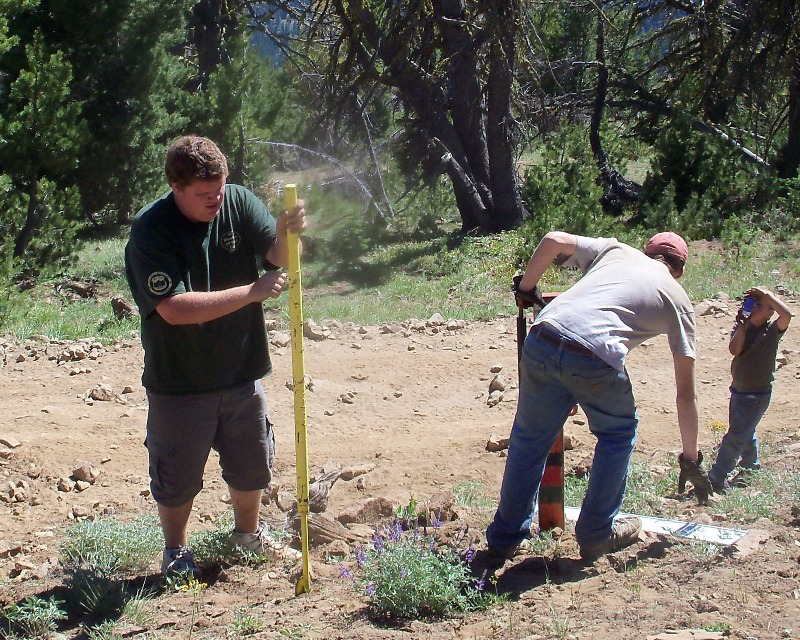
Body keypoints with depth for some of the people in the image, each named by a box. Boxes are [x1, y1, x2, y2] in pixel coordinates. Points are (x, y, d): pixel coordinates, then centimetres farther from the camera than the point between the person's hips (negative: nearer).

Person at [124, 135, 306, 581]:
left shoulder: (238, 202, -8)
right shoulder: (150, 230, -20)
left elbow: (279, 257, -14)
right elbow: (174, 308, -28)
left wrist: (286, 234, -38)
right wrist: (252, 292, -30)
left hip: (242, 369, 4)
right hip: (179, 380, -4)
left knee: (252, 464, 20)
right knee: (178, 476, 10)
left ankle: (248, 533, 45)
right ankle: (176, 552, 33)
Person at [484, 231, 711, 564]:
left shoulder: (616, 249, 29)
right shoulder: (678, 300, 22)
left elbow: (553, 240, 15)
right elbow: (686, 392, 22)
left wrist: (526, 288, 30)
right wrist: (691, 459, 29)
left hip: (541, 341, 3)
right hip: (595, 358, -3)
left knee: (529, 436, 22)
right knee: (618, 433, 26)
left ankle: (504, 536, 32)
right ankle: (596, 534, 29)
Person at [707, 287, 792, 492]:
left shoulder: (772, 330, -13)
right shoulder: (741, 326, -1)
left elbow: (786, 314, -33)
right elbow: (734, 350, -16)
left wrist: (767, 294, -26)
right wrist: (742, 325, -21)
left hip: (758, 395, -6)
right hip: (738, 390, 6)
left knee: (735, 438, -9)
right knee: (745, 433, 24)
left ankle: (715, 481, -7)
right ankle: (751, 468, 44)